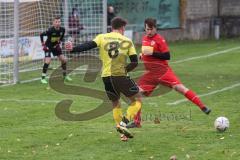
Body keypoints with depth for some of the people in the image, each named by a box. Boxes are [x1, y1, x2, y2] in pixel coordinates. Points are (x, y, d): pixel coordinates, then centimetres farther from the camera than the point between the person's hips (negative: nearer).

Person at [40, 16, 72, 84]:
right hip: (48, 47, -5)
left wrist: (59, 43, 4)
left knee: (64, 60, 3)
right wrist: (43, 44, -15)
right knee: (47, 61, -19)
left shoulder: (62, 30, -12)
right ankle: (43, 78, -10)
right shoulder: (50, 30, -28)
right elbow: (41, 35, -16)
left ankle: (65, 76, 21)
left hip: (56, 46, 6)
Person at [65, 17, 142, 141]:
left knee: (115, 103, 22)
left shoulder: (102, 37, 5)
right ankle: (125, 122, -9)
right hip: (120, 75, -3)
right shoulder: (127, 41, 2)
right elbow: (134, 62, -2)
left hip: (106, 76, 3)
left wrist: (73, 49, -20)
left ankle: (121, 129, 16)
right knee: (137, 99, 11)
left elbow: (89, 45, -12)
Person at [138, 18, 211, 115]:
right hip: (151, 73, 6)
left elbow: (167, 56, -14)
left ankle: (203, 107, -18)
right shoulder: (144, 39, 10)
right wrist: (142, 56, 5)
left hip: (163, 70, -6)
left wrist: (152, 53, -23)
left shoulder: (159, 39, -10)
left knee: (179, 87, -19)